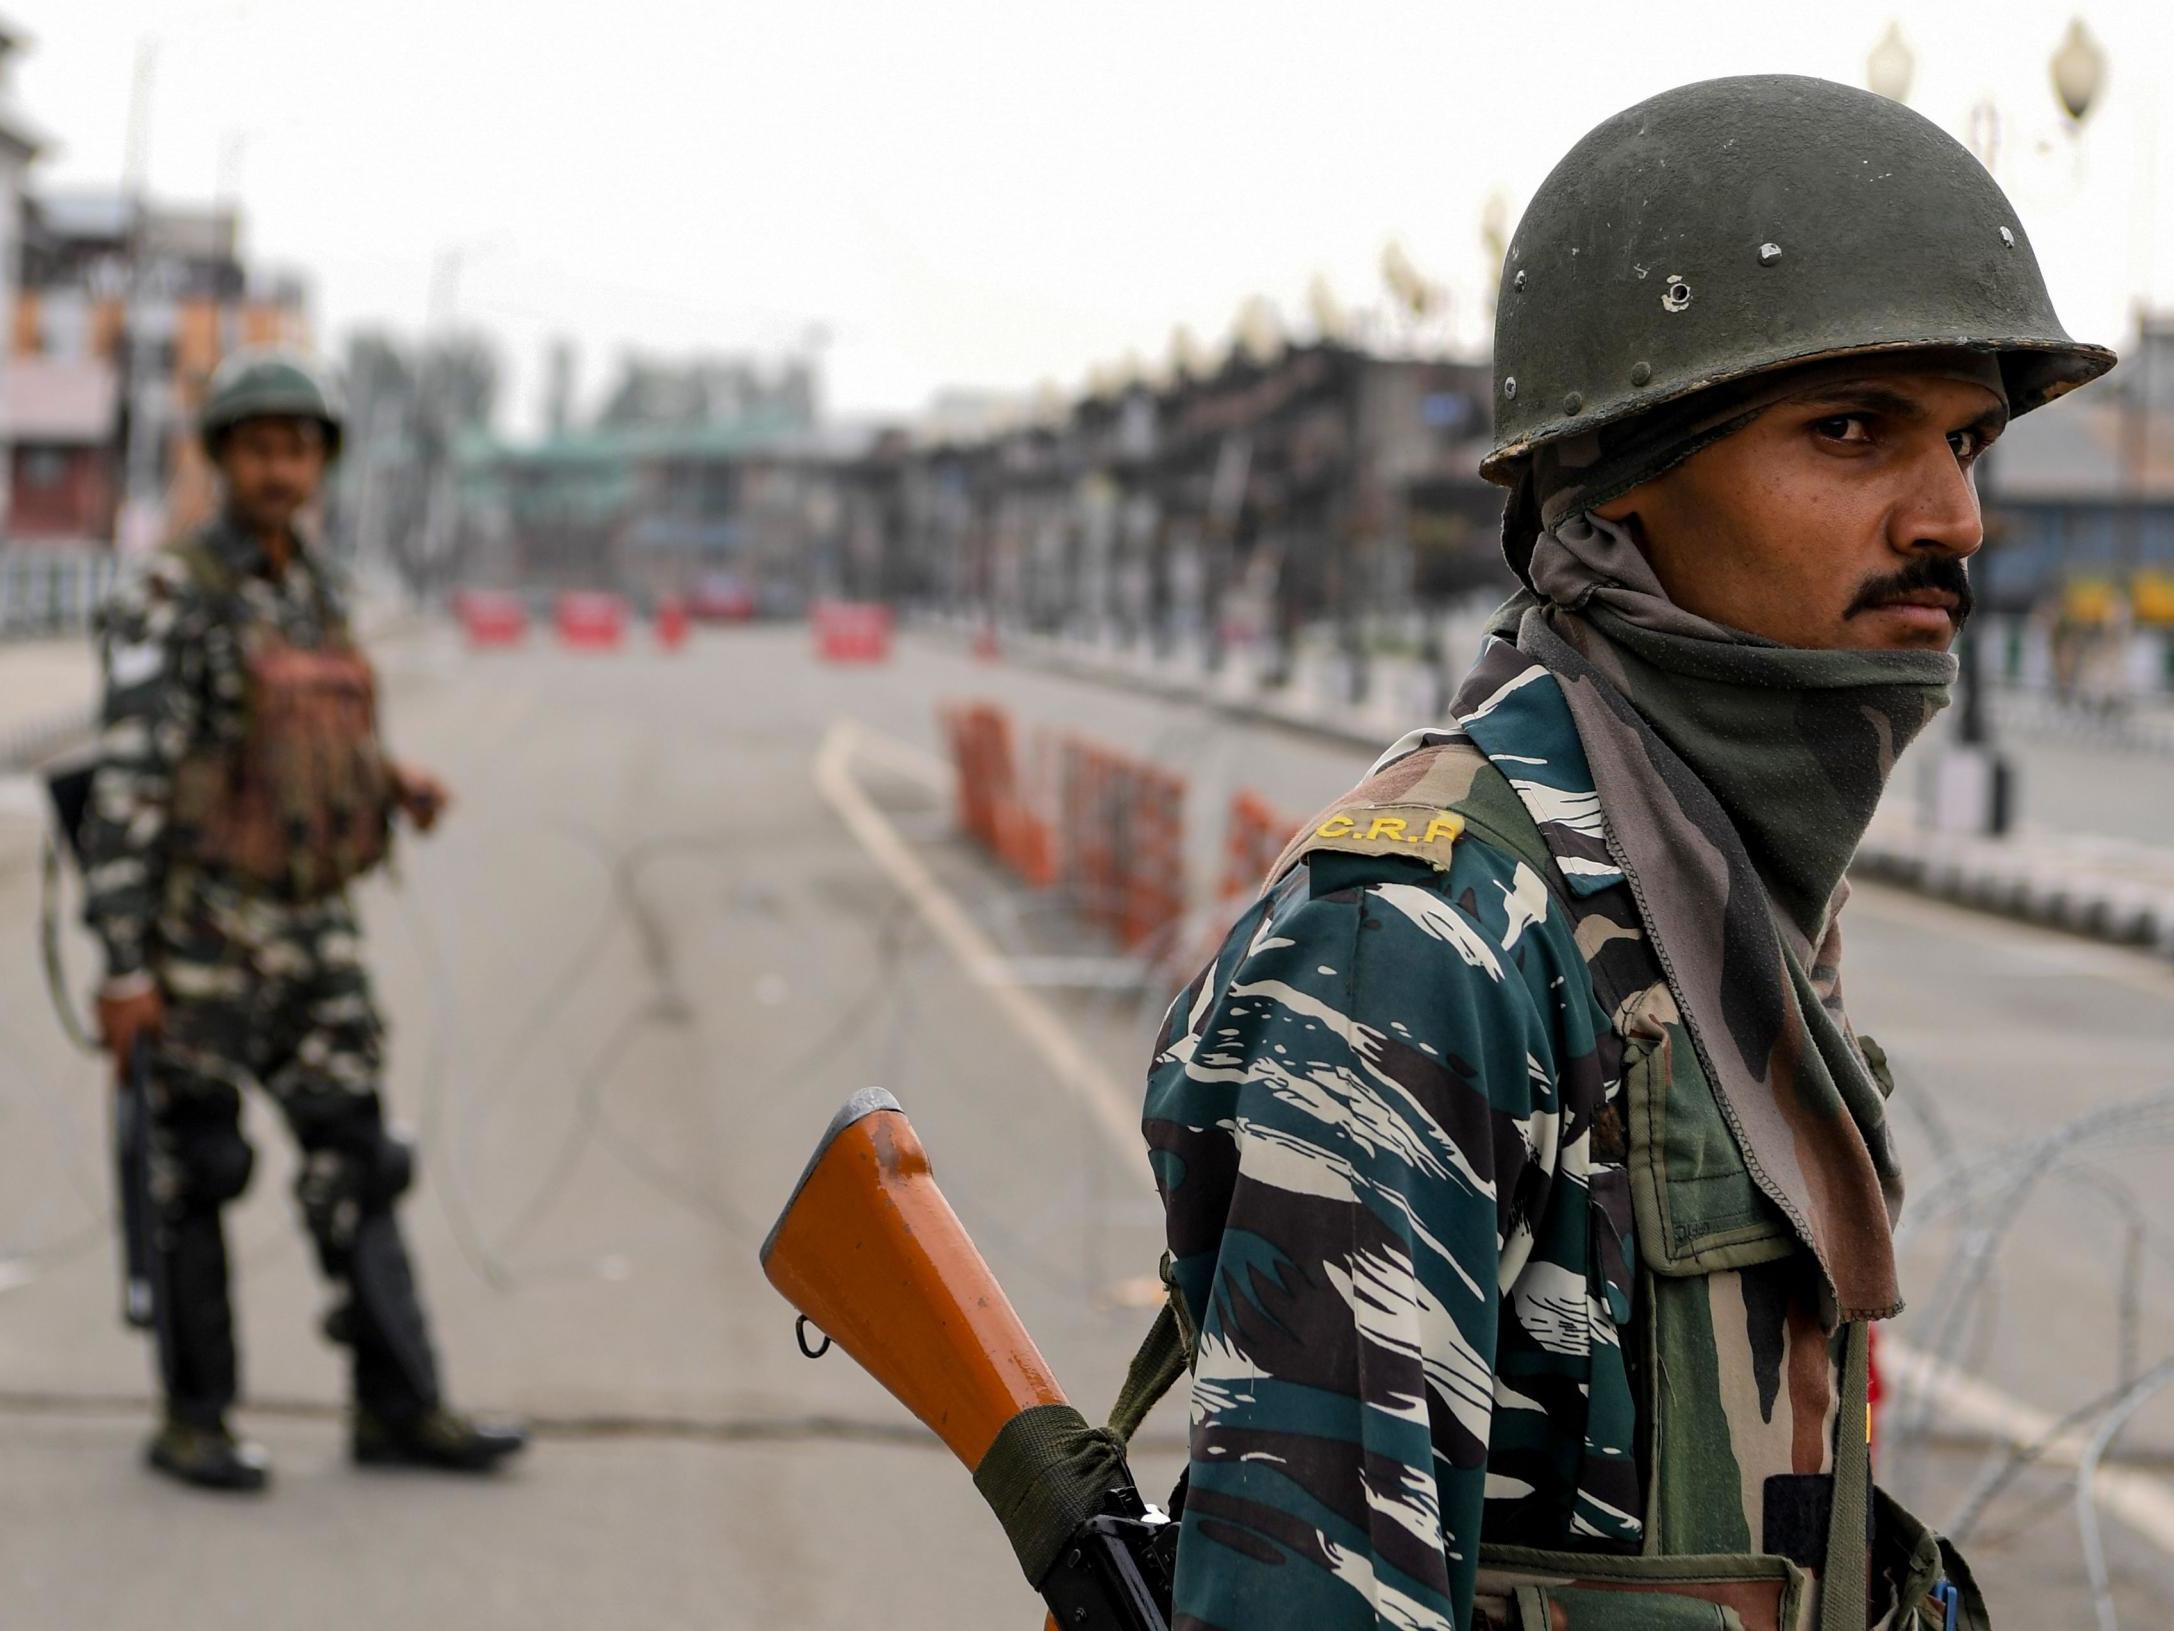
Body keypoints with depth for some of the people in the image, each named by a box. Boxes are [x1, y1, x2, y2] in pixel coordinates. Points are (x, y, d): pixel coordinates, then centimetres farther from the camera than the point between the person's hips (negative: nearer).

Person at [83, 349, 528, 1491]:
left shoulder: (314, 594, 12)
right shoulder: (170, 601, -13)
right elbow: (126, 786, -17)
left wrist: (398, 788, 4)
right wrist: (122, 968, -20)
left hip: (312, 929, 7)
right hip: (201, 926, -7)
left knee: (354, 1161, 4)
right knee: (200, 1174, 1)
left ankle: (398, 1408, 8)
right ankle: (194, 1421, 11)